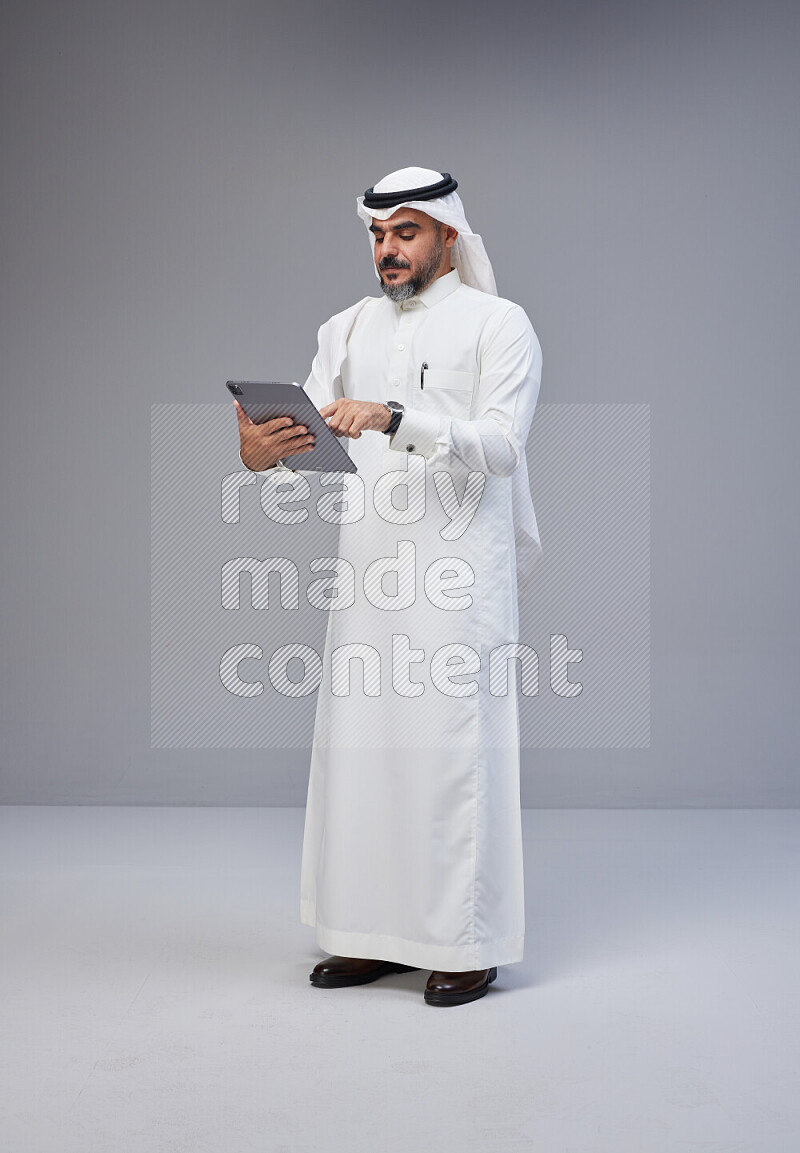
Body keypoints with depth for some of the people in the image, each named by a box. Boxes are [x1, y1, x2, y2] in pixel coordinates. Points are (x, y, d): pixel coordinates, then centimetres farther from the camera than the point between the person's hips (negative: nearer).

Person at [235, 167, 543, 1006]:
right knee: (359, 746, 6)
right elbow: (308, 432, 7)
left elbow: (500, 445, -13)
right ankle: (376, 933, 19)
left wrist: (395, 420, -27)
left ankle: (469, 943, 8)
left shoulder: (498, 324, 0)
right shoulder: (348, 330, 16)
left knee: (455, 749, -4)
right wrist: (262, 450, -17)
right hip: (369, 573, 5)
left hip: (459, 572, -5)